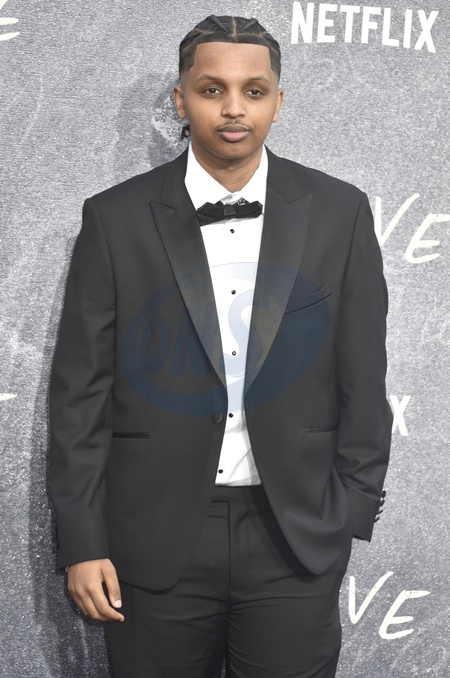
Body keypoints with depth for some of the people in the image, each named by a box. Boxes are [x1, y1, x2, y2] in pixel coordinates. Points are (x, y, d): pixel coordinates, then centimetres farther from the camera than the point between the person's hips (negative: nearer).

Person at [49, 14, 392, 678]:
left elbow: (362, 380, 4)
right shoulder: (116, 218, -2)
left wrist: (350, 515, 2)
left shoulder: (339, 212, 0)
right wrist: (82, 542, -3)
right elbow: (81, 391, -1)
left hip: (297, 537, 1)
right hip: (157, 538, 0)